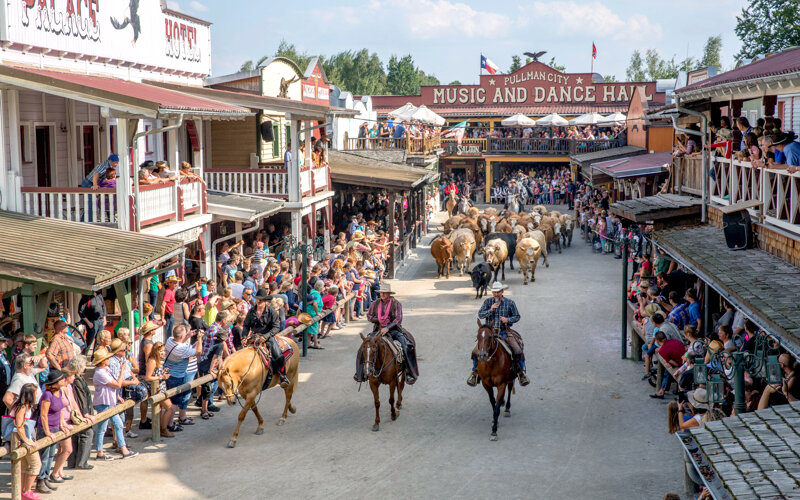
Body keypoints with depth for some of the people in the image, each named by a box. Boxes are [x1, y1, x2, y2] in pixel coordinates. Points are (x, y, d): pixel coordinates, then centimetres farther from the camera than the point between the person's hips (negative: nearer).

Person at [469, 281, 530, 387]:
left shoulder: (510, 303, 1)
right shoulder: (487, 302, 3)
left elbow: (517, 316, 7)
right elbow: (480, 315, -4)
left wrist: (508, 320, -13)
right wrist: (490, 310, -21)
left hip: (505, 332, -1)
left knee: (518, 351, -19)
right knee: (476, 351, -13)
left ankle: (521, 373, -1)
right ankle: (475, 372, 7)